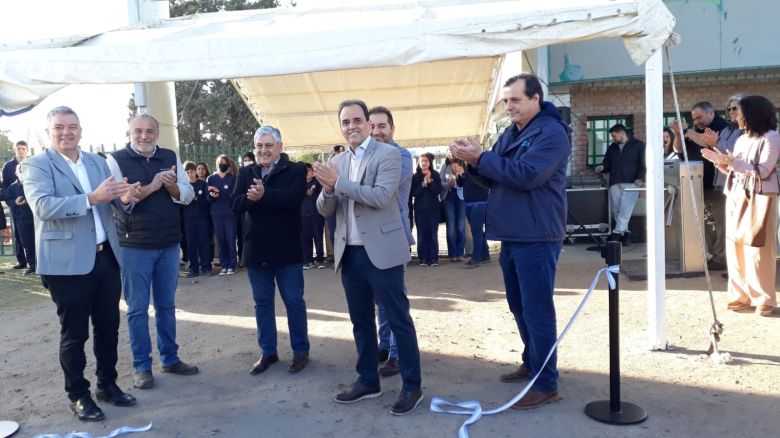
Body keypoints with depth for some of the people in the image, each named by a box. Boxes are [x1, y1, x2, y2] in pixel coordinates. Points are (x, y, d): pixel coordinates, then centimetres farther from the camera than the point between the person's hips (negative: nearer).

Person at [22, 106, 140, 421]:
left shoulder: (98, 162, 12)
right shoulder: (36, 165, -6)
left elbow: (112, 200, 10)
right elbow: (42, 206, -21)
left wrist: (125, 196, -14)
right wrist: (92, 198, -31)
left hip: (106, 257, 6)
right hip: (67, 262, -5)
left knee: (108, 326, 15)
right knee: (74, 332, 6)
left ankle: (107, 385, 31)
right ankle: (78, 395, 21)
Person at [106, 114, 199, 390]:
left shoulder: (171, 157, 6)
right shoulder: (116, 160, -6)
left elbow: (188, 195, 4)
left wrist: (172, 186, -16)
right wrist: (152, 186, -20)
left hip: (169, 244, 4)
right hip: (134, 246, -4)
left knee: (166, 305, 14)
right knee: (138, 308, 4)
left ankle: (170, 359, 26)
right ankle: (141, 366, 16)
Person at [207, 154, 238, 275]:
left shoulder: (233, 178, 2)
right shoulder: (211, 178, 9)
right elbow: (207, 197, 6)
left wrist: (219, 192, -18)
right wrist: (211, 195, -16)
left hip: (230, 213, -2)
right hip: (216, 213, 3)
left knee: (230, 240, -1)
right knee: (220, 240, 4)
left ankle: (231, 266, 6)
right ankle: (224, 266, 11)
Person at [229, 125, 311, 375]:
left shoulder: (296, 171, -4)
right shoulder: (246, 173, 8)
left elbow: (294, 197, -23)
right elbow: (235, 204, -6)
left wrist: (264, 194, -31)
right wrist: (251, 197, -26)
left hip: (286, 249, -4)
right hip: (256, 250, 4)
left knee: (294, 302, 5)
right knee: (262, 303, 12)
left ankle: (301, 351, 19)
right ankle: (268, 352, 25)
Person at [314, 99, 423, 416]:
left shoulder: (388, 154, -6)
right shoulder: (336, 163, 12)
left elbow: (381, 197, -19)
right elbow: (325, 210, 9)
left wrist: (338, 183, -18)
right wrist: (327, 190, -13)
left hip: (381, 251, -6)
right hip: (349, 253, 6)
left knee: (398, 319, 1)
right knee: (361, 320, 15)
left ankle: (412, 386, 12)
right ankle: (368, 380, 28)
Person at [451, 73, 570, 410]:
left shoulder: (551, 132, -11)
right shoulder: (509, 133, 15)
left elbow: (525, 175, -24)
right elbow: (494, 178, 15)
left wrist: (481, 157, -20)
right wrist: (473, 161, -5)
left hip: (536, 238, -9)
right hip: (511, 236, 9)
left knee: (537, 310, -5)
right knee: (519, 307, 17)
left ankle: (546, 384, 4)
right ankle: (532, 363, 33)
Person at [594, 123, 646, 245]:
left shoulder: (638, 145, 10)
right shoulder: (612, 148, 23)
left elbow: (643, 163, 2)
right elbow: (607, 164, 24)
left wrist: (640, 178, -12)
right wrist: (601, 168, 0)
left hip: (631, 183, -4)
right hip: (615, 183, 5)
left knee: (625, 210, -17)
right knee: (616, 211, -3)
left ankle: (617, 233, -22)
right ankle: (625, 233, 2)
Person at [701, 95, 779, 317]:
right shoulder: (742, 139, 15)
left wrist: (731, 161, -20)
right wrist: (718, 159, 0)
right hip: (735, 197, 7)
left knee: (758, 250, -5)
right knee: (736, 249, 6)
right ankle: (743, 296, 13)